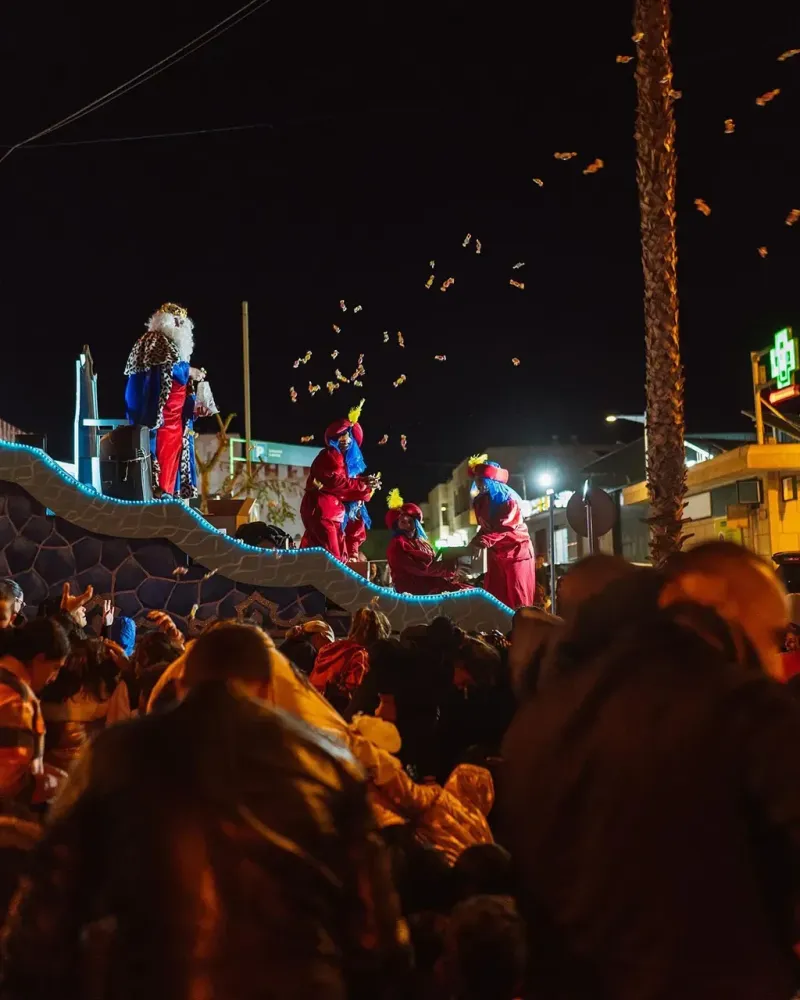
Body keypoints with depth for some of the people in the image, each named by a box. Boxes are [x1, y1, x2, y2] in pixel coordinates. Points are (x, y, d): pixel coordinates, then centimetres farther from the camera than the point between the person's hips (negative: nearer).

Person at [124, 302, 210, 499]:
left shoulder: (175, 345, 27)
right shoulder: (155, 340, 1)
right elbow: (166, 366, -19)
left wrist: (194, 406, 14)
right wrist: (190, 372, -6)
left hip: (175, 414, 9)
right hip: (158, 411, -9)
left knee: (173, 450, 2)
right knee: (160, 449, -15)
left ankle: (169, 494, 1)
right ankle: (158, 491, -19)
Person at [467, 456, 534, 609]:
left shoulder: (508, 499, -15)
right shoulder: (481, 501, 9)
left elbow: (504, 526, -26)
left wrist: (483, 542, -38)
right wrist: (475, 542, -7)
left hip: (515, 549, -7)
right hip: (495, 552, 7)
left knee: (517, 599, -8)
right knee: (494, 597, 3)